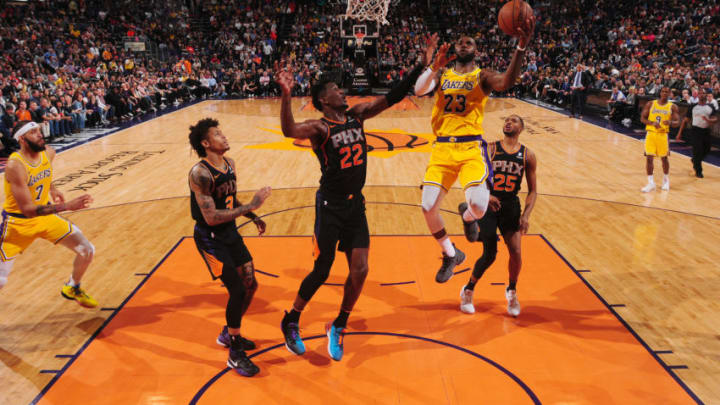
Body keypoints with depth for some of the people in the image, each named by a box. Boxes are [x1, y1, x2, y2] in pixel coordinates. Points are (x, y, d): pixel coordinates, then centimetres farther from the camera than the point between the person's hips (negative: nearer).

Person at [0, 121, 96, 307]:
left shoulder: (49, 153, -8)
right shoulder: (15, 165, -28)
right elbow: (28, 209, -32)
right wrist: (67, 206, -39)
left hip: (45, 215, 6)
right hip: (18, 222, -6)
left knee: (87, 251, 1)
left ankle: (72, 288, 28)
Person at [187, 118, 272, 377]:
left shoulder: (230, 164, 3)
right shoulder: (201, 173, -23)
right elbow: (211, 217, -29)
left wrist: (253, 218, 3)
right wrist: (251, 206, -28)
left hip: (230, 232, 8)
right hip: (210, 238, -8)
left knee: (250, 285, 12)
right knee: (238, 290, -11)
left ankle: (229, 334, 35)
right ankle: (235, 354, 7)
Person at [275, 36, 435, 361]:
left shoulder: (357, 115, 6)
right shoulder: (319, 128, -13)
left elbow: (392, 97, 5)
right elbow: (289, 131, -34)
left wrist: (421, 65, 1)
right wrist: (286, 94, -48)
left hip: (356, 204, 6)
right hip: (331, 206, -6)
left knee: (359, 270, 3)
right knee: (321, 272, 3)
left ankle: (338, 328, 23)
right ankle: (290, 322, 26)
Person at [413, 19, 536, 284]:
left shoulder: (481, 76, 6)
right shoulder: (441, 75, 14)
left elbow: (506, 82, -16)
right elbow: (419, 90, -5)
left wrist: (521, 47, -29)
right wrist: (435, 66, -21)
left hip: (470, 147, -2)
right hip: (442, 148, 3)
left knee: (478, 205, -22)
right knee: (428, 207, -6)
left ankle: (468, 217, 22)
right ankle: (451, 255, 21)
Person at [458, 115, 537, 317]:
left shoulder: (528, 155, 4)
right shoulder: (490, 149, 0)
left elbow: (532, 190, 6)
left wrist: (526, 215, -7)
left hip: (511, 205, 2)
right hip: (488, 204, -2)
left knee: (515, 251, -10)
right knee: (489, 254, -5)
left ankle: (512, 291, 20)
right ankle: (468, 290, 20)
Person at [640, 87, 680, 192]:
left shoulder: (672, 107, 2)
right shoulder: (650, 104, 3)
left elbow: (677, 122, -1)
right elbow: (642, 118, 2)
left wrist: (670, 122, -24)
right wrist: (652, 123, -16)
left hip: (663, 135, 0)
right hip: (651, 133, 0)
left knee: (664, 158, 7)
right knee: (649, 158, -4)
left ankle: (666, 180, 29)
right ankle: (651, 183, 3)